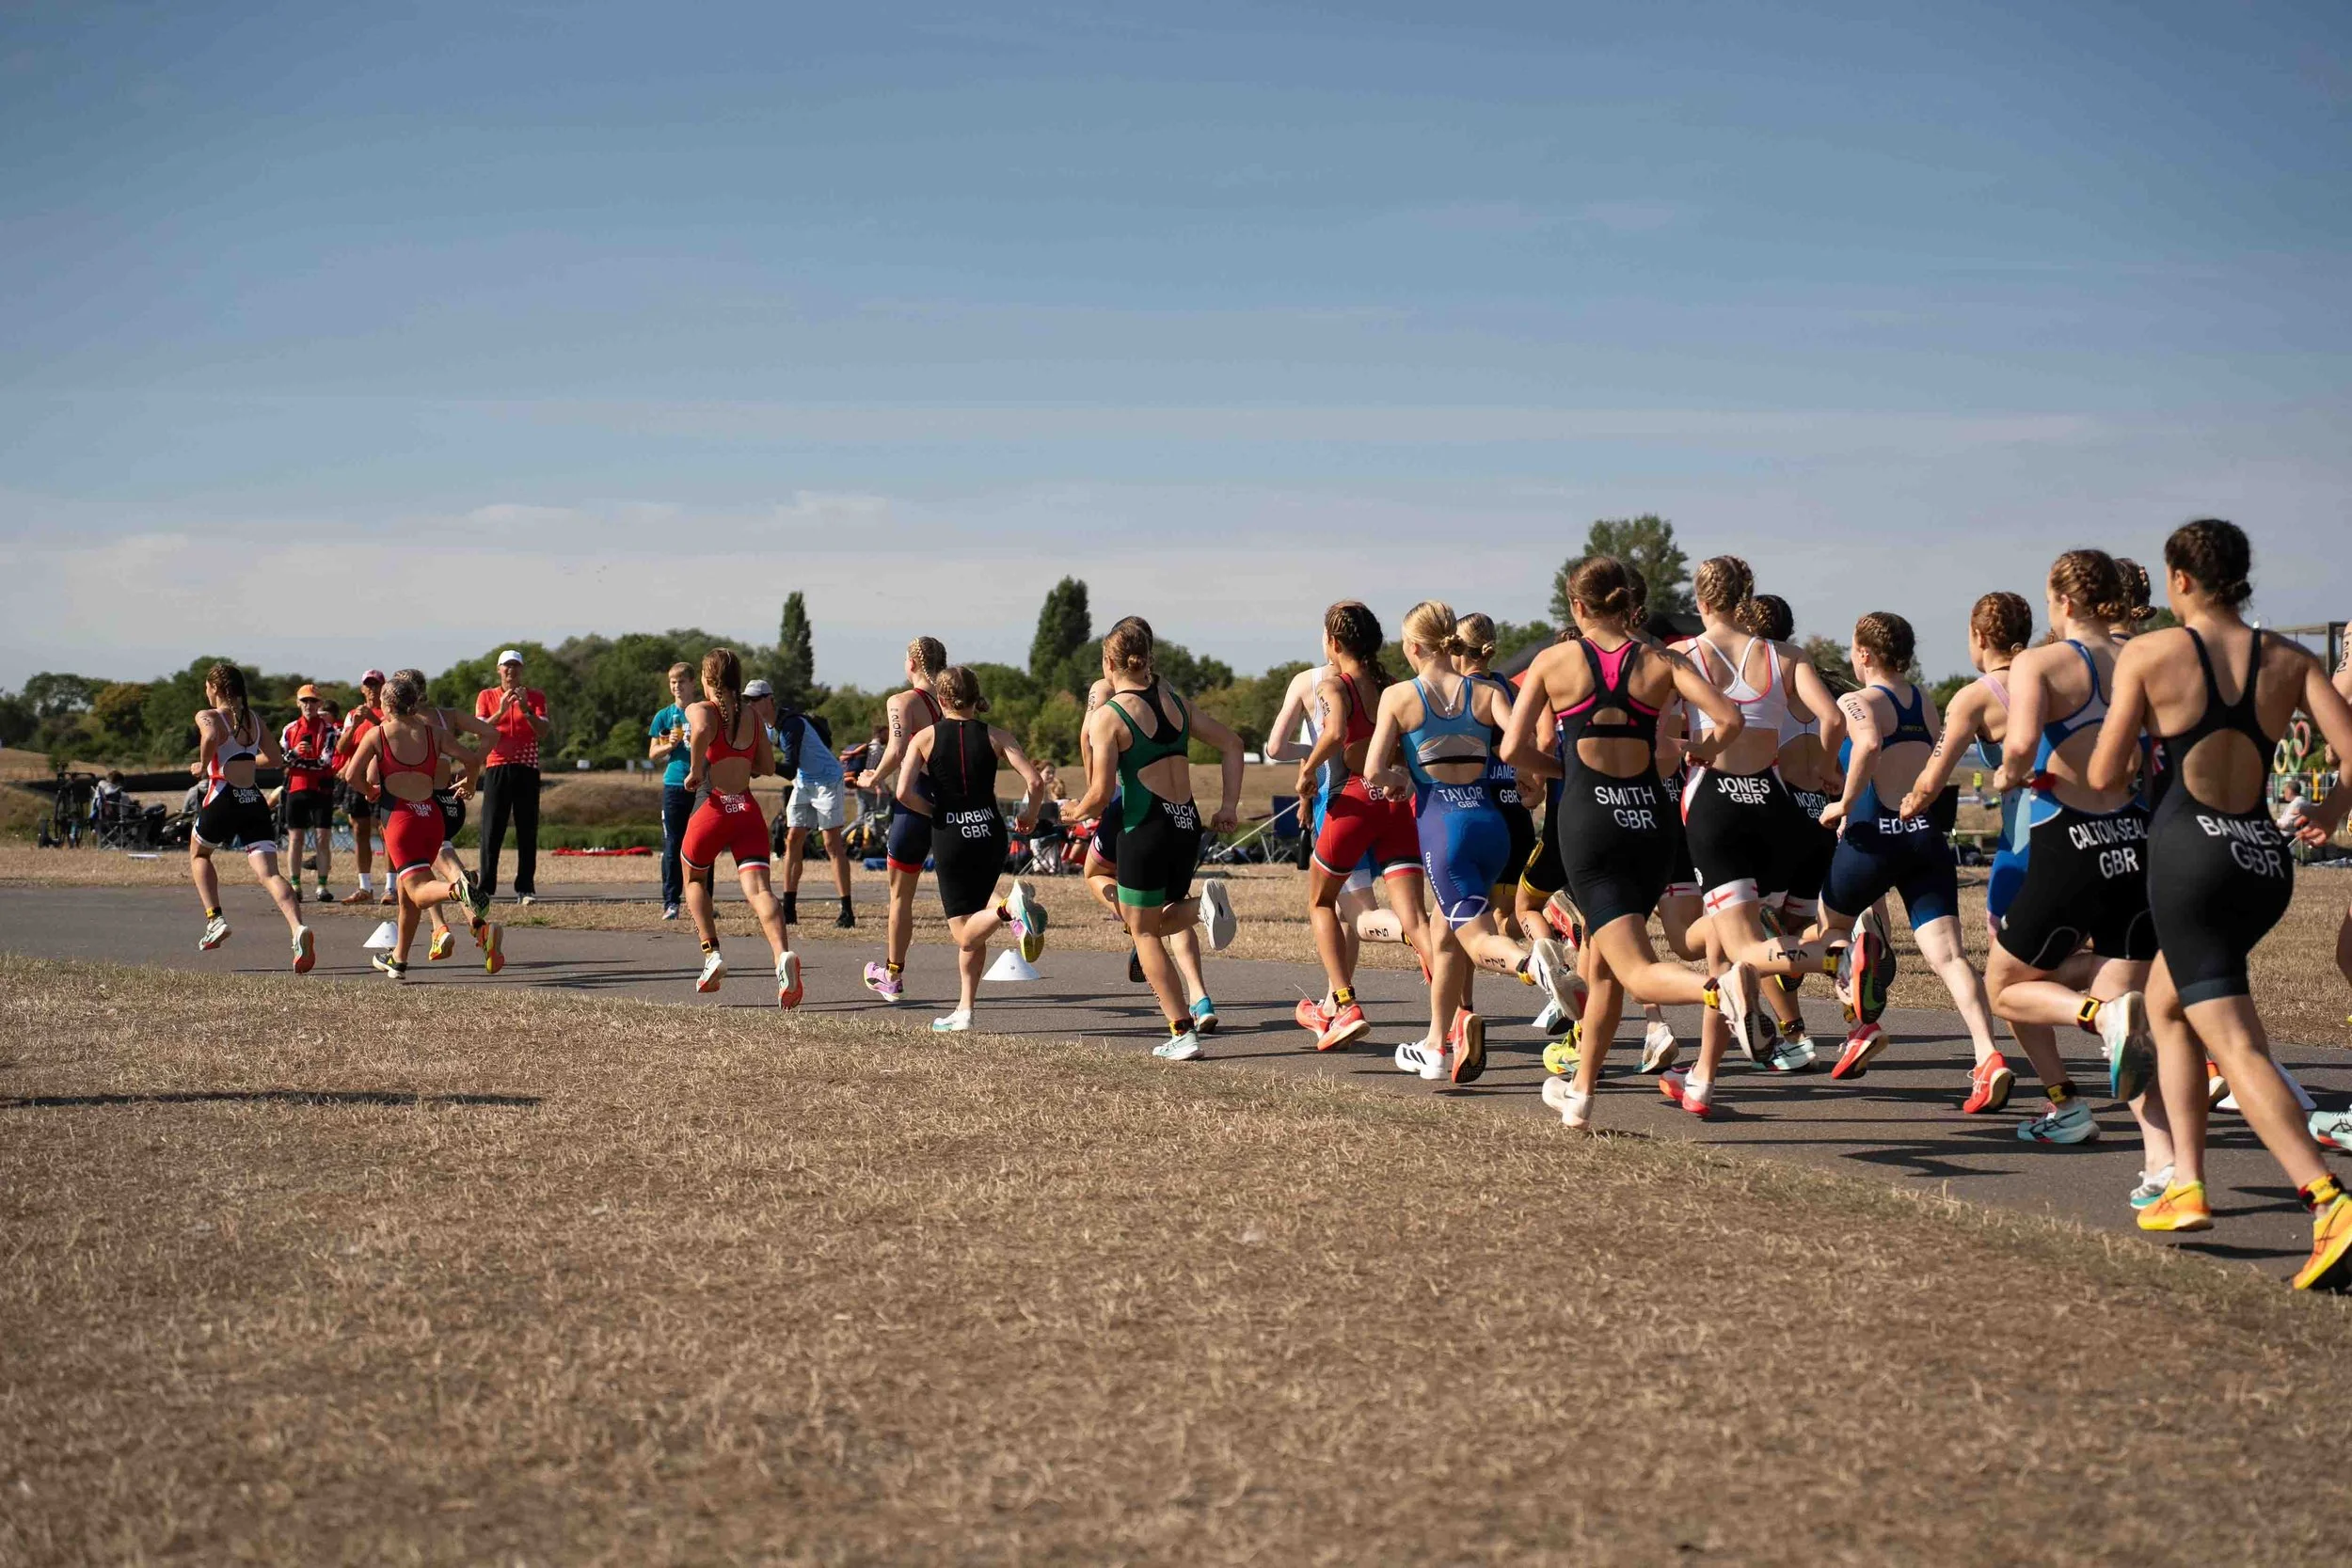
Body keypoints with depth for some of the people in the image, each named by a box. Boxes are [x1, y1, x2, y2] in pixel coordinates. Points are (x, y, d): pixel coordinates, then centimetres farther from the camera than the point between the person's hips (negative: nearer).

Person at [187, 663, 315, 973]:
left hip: (222, 798, -4)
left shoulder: (207, 716, -1)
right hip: (254, 801, 4)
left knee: (198, 855, 27)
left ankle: (215, 920, 12)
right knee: (269, 874, -8)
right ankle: (298, 929, -33)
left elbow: (210, 737, -24)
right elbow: (274, 758, 19)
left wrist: (203, 766, -8)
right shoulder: (253, 718, 15)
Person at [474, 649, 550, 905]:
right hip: (497, 767, 0)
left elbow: (543, 733, -1)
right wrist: (501, 711, -16)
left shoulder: (536, 697, 10)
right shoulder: (486, 697, 10)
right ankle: (486, 887, -1)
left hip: (527, 769, 0)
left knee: (527, 831, -2)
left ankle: (526, 888, 0)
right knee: (491, 830, -4)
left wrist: (526, 710, -14)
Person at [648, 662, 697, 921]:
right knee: (673, 845, -2)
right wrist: (669, 746, -9)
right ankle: (671, 901, -1)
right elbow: (652, 754, 9)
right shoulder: (664, 717, 8)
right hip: (674, 785, 0)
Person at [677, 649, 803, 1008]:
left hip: (713, 808, -3)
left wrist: (696, 769, -14)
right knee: (758, 889, -11)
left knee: (694, 880, 25)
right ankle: (783, 955, -37)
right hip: (748, 810, 3)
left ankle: (711, 955, 13)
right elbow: (768, 766, 16)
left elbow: (701, 730, -26)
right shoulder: (752, 715, 14)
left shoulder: (699, 709, -1)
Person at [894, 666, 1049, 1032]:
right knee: (971, 932, 19)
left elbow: (904, 793, -13)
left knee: (965, 934, 2)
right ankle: (964, 1011, 13)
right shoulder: (995, 736, 2)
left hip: (950, 837, -3)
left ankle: (1010, 908, -27)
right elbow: (1035, 782, -8)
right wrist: (1029, 815, 11)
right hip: (991, 833, 3)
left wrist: (936, 811, 4)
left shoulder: (925, 738, -1)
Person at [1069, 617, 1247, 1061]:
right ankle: (1202, 906, -9)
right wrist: (1228, 806, 13)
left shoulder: (1107, 717, -9)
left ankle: (1183, 1034, 4)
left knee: (1144, 932, 8)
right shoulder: (1173, 701, 10)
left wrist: (1077, 812, 8)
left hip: (1147, 830, -6)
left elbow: (1101, 795, -13)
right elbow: (1231, 745, 13)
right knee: (1160, 920, 23)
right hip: (1189, 825, 6)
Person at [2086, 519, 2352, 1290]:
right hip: (2265, 857, 6)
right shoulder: (2288, 661, 7)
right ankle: (2186, 1184, 21)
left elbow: (2103, 776, -5)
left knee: (2236, 1046, -10)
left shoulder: (2149, 653, -4)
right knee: (2166, 1003, 26)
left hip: (2189, 853, -6)